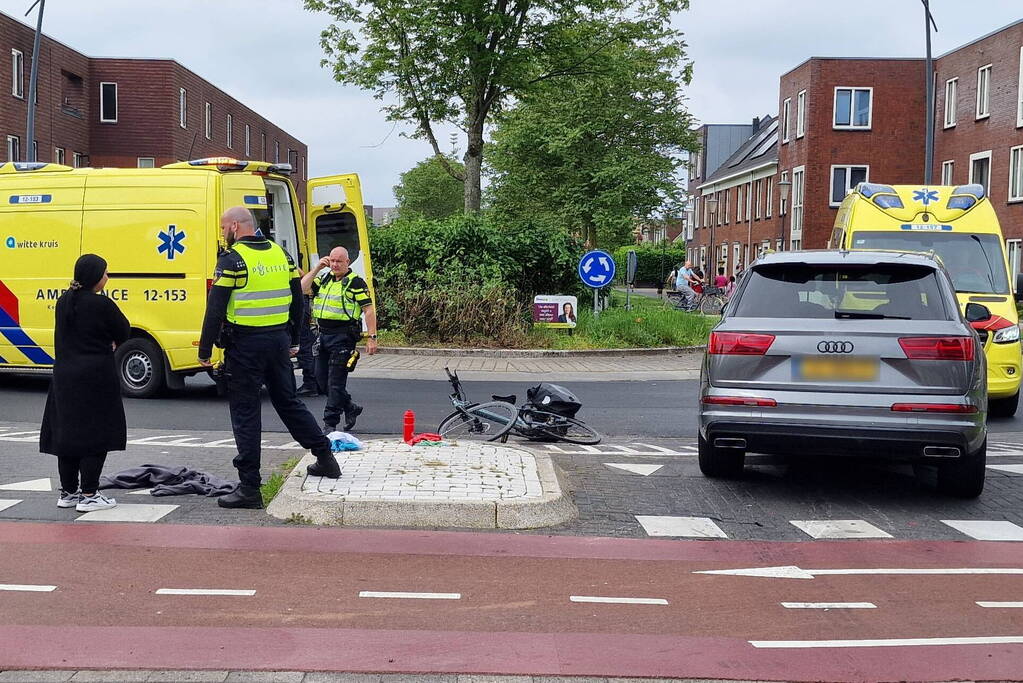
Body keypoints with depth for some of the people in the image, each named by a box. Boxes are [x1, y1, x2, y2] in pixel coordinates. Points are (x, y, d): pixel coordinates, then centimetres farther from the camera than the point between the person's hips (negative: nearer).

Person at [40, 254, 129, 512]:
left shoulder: (63, 302, 7)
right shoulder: (101, 304, -14)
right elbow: (124, 332, -4)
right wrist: (110, 343, 17)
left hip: (64, 376, 7)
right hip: (96, 377, -7)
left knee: (67, 432, 12)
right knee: (96, 433, 0)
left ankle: (68, 492, 20)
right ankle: (88, 495, -1)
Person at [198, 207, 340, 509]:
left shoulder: (232, 260, -10)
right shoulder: (280, 254, 11)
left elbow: (216, 309, -14)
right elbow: (297, 300, 15)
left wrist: (205, 350, -8)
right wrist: (293, 341, 22)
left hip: (245, 345, -6)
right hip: (279, 340, 6)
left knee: (245, 413, -1)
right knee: (288, 401, 20)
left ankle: (249, 488, 1)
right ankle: (325, 457, 26)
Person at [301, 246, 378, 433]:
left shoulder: (355, 282, -5)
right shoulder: (324, 279, 15)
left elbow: (369, 310, -8)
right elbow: (303, 288, 5)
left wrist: (372, 338, -14)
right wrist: (317, 268, 0)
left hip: (343, 335, -7)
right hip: (323, 333, 8)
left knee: (336, 381, -5)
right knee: (321, 378, 11)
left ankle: (330, 423, 0)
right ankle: (350, 408, 28)